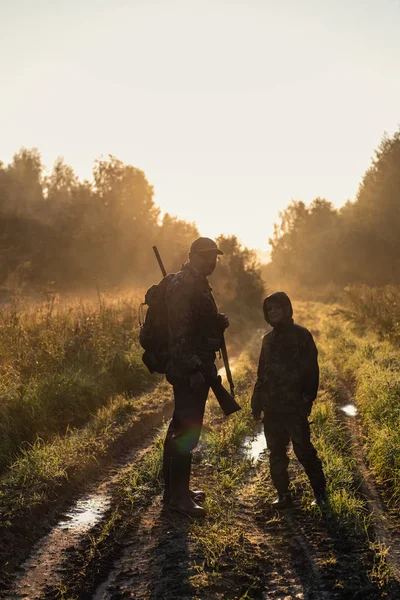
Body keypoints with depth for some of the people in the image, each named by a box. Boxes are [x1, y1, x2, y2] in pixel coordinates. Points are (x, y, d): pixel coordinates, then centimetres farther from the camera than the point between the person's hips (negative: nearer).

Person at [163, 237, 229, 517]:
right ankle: (178, 496, 0)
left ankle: (176, 488, 26)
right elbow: (179, 331, -23)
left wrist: (219, 323, 6)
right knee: (187, 431, -8)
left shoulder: (199, 284, 17)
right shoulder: (183, 284, -15)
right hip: (188, 371, -11)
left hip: (198, 369, 11)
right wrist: (192, 369, -25)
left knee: (181, 427, 16)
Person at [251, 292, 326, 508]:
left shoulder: (301, 335, -4)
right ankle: (283, 494, 17)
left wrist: (307, 398, -15)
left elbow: (311, 370, -8)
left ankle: (319, 491, 10)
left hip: (294, 407, -6)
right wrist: (257, 402, 14)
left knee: (303, 449, -4)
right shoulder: (268, 339, 13)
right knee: (276, 452, 8)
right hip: (272, 407, 6)